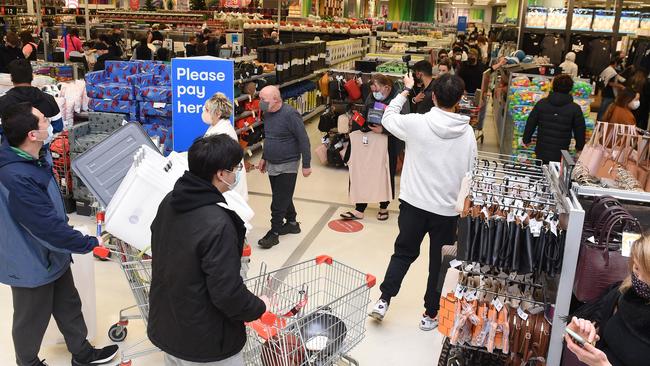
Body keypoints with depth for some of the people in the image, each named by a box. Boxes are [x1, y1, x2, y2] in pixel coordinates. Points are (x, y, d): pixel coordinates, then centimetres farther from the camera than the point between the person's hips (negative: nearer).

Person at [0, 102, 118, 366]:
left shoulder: (30, 157, -7)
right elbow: (49, 227, -32)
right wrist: (89, 244, -20)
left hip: (51, 255, 9)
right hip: (32, 264, -9)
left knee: (68, 306, 24)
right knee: (32, 321, 16)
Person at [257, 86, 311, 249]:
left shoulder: (290, 114, -21)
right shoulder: (267, 113, 3)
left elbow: (304, 140, -18)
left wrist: (306, 165, -17)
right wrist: (264, 158, 19)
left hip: (287, 165, -8)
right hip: (271, 164, 8)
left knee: (280, 201, -3)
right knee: (283, 197, 17)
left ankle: (274, 232, 6)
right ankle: (292, 223, 33)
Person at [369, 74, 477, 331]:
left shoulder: (417, 123, -12)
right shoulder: (467, 133, -6)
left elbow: (388, 118, 7)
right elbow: (470, 173, 2)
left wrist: (405, 91, 19)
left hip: (413, 204, 0)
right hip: (448, 210, 1)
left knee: (403, 252, 18)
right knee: (439, 262, 15)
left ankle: (384, 300, 13)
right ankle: (430, 314, 25)